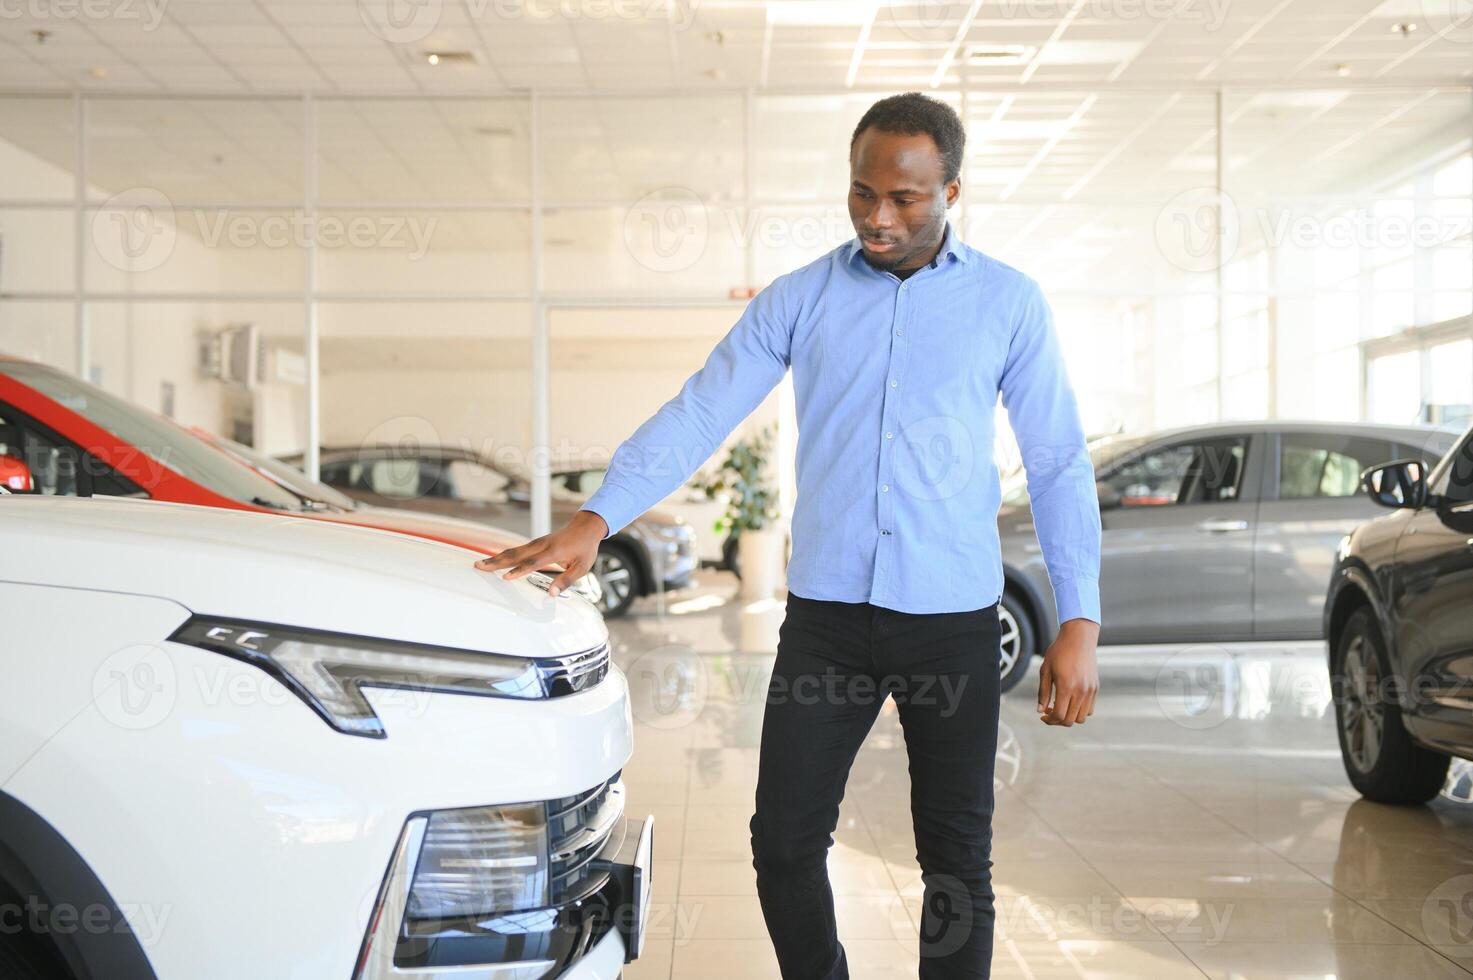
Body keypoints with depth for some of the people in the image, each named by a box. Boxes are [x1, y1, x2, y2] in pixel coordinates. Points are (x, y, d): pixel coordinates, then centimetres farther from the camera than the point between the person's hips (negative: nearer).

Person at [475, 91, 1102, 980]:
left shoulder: (1008, 303, 3)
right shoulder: (800, 299, 5)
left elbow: (1059, 464, 3)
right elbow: (699, 413, -1)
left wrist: (1079, 622, -4)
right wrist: (596, 520, -15)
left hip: (953, 617, -1)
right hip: (825, 614, 1)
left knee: (958, 858, 8)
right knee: (784, 840, 4)